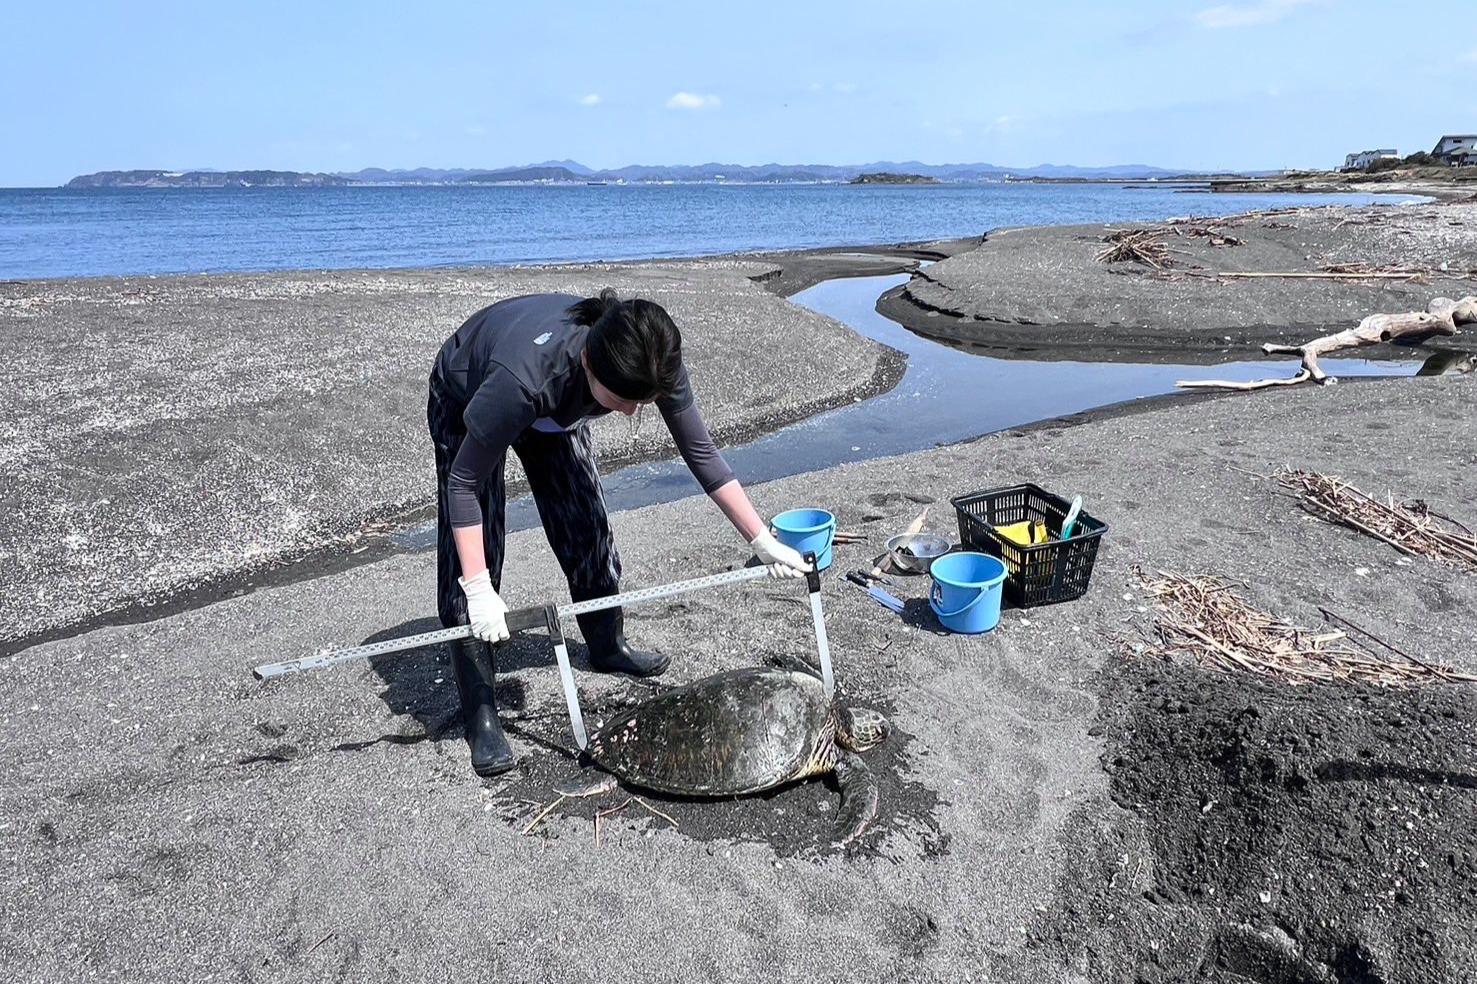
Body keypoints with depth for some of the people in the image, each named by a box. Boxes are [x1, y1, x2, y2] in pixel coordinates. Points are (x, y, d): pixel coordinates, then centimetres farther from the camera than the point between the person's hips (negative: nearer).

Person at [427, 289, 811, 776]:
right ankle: (480, 714, -1)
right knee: (471, 557, -11)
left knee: (586, 527, 6)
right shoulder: (528, 374, -46)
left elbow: (702, 454, -20)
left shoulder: (652, 363, -32)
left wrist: (763, 541, -20)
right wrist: (479, 589, -34)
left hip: (555, 407, 4)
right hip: (465, 401, -4)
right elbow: (463, 482, -32)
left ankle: (608, 645, 30)